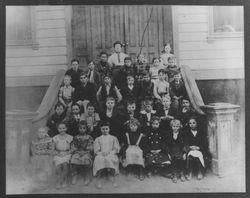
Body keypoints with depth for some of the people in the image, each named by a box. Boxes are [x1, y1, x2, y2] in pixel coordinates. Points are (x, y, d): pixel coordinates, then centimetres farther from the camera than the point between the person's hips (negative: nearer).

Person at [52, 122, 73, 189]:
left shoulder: (69, 137, 5)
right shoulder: (55, 138, 9)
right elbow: (54, 148, 13)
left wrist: (68, 153, -7)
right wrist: (56, 153, -2)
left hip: (67, 154, -1)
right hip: (58, 155, 1)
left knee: (65, 164, -25)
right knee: (58, 166, -22)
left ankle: (59, 181, -8)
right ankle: (65, 180, -4)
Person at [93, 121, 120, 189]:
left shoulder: (113, 138, 17)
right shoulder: (97, 139, 18)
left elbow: (116, 149, 6)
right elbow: (96, 150, 7)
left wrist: (109, 152, -13)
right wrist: (102, 153, -14)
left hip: (111, 155, 0)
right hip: (100, 155, 1)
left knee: (110, 158, -36)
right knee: (99, 159, -35)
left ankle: (114, 179, -25)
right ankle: (98, 180, -26)